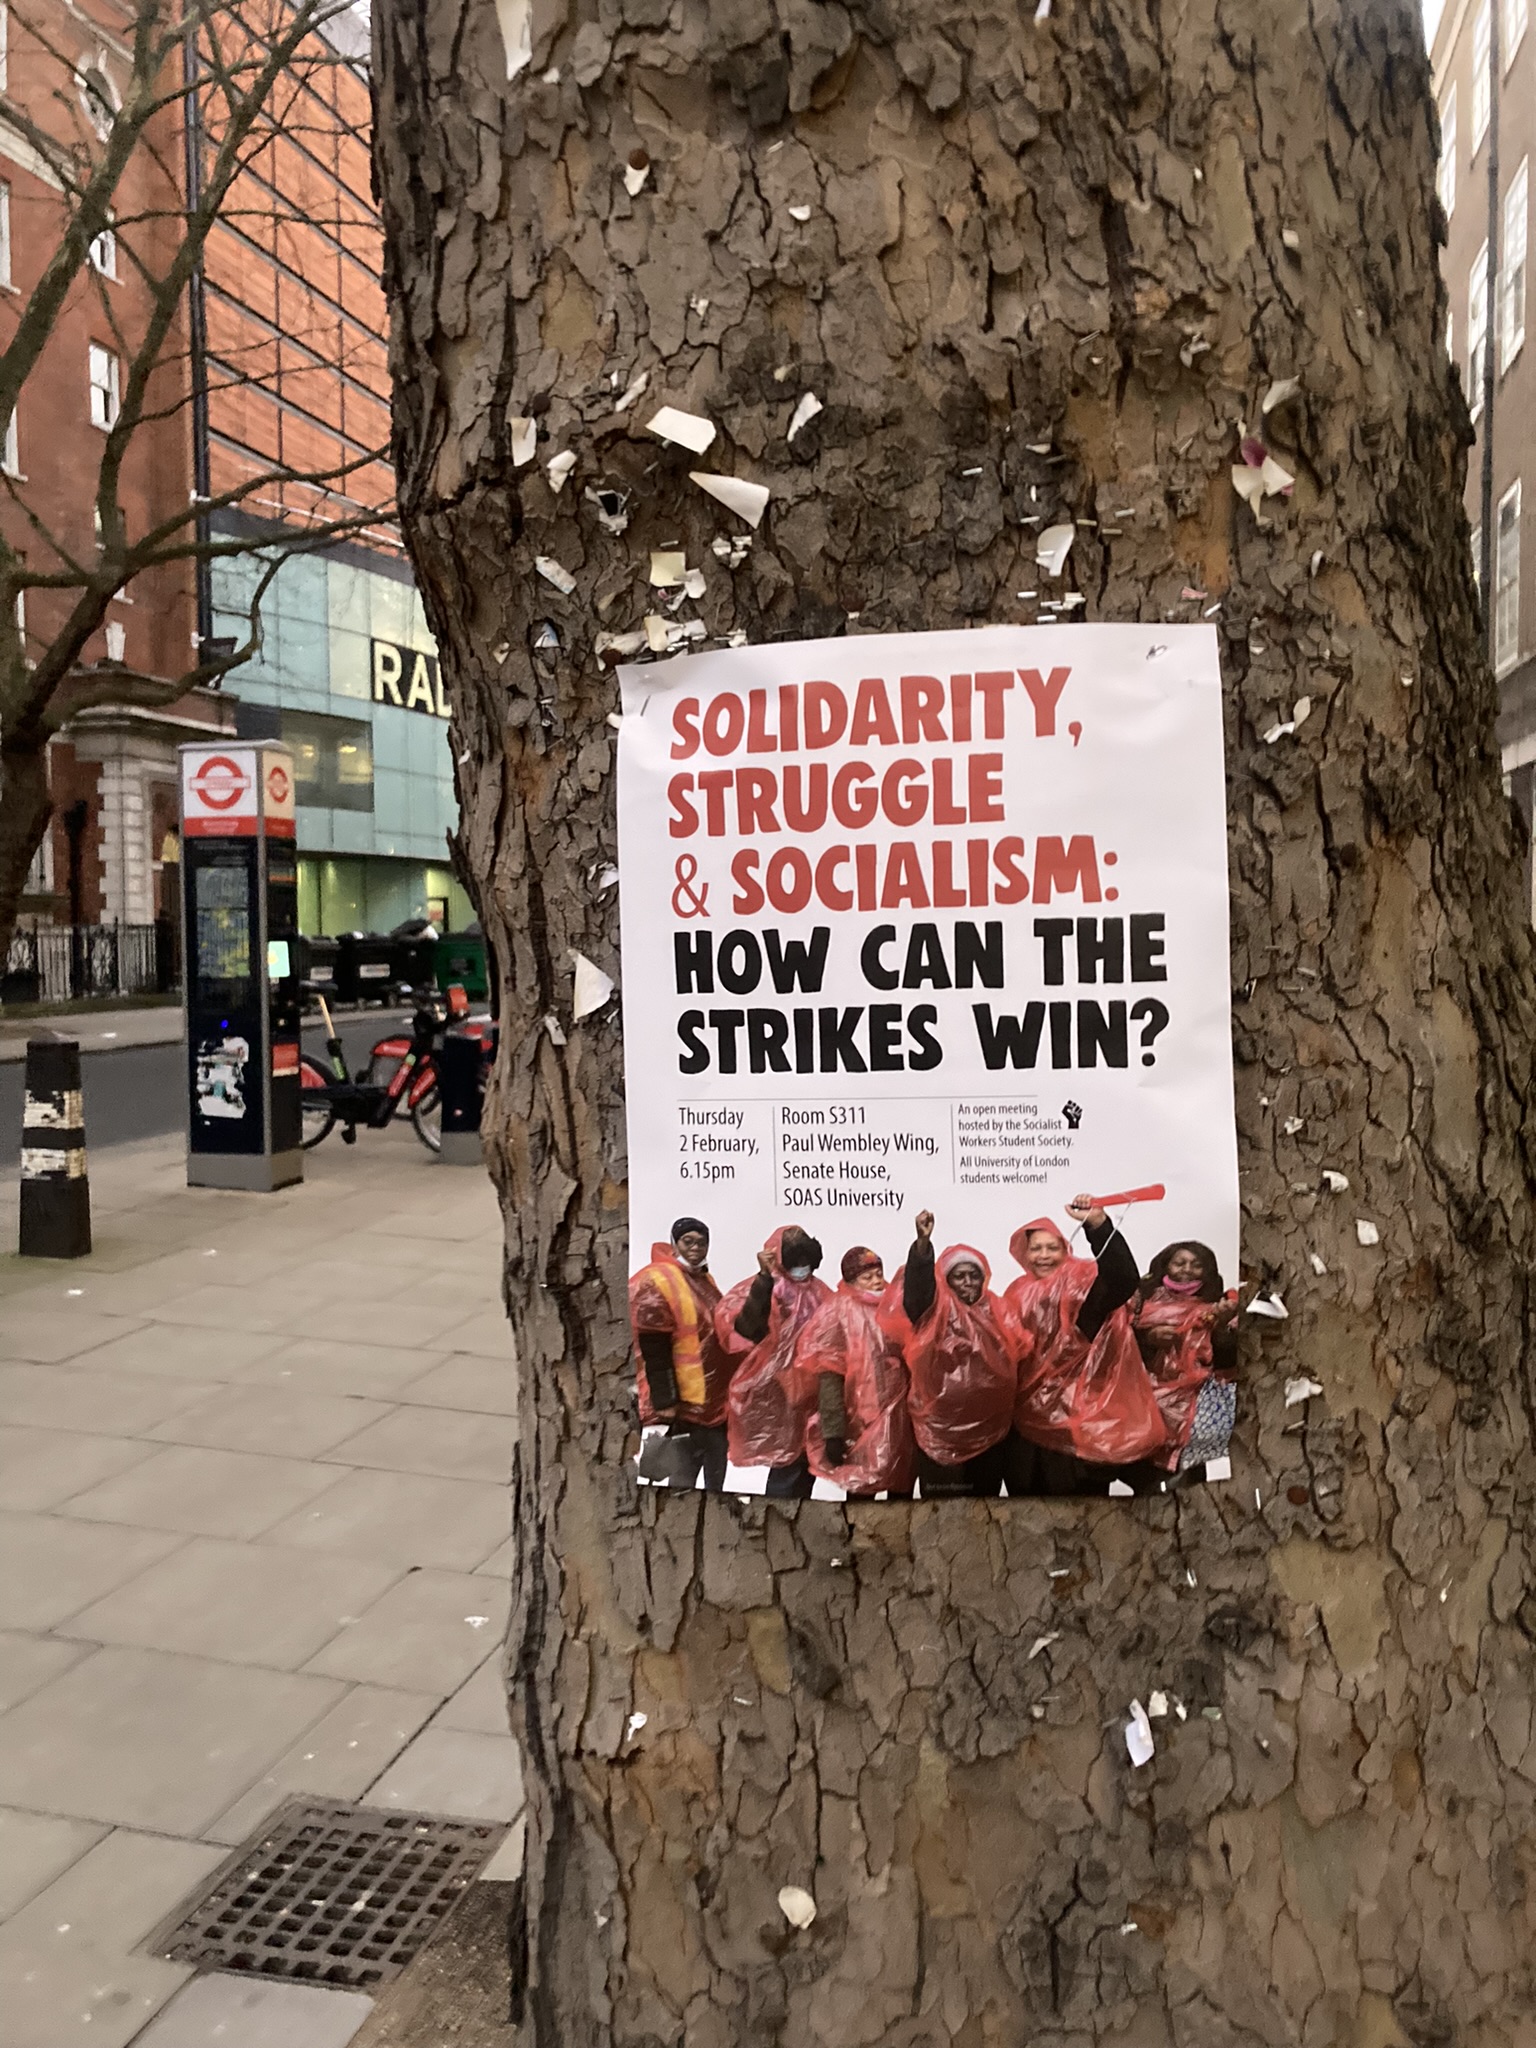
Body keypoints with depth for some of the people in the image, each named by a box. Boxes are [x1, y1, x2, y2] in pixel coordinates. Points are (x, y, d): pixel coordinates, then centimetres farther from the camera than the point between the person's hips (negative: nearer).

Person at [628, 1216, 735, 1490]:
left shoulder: (706, 1280, 14)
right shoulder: (657, 1282, -14)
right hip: (683, 1407, -9)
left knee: (716, 1482, 18)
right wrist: (664, 1403, -21)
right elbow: (654, 1353, -18)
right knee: (682, 1487, -4)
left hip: (716, 1405, 9)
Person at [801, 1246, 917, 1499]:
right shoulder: (839, 1312, -5)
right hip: (861, 1422, -5)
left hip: (898, 1419, 5)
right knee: (861, 1490, -1)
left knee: (902, 1490, 9)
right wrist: (833, 1433, -16)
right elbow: (830, 1378, -11)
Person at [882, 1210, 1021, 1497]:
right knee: (941, 1501, -3)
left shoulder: (995, 1311, 13)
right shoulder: (935, 1310, -1)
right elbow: (918, 1285, -22)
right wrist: (922, 1242, -36)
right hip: (941, 1424, -4)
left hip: (986, 1424, 4)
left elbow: (1015, 1357, 12)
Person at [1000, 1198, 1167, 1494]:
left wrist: (1098, 1223, -41)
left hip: (1078, 1416, -5)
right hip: (1029, 1418, 5)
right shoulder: (1017, 1294, 10)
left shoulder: (1082, 1285, -9)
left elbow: (1124, 1279, -30)